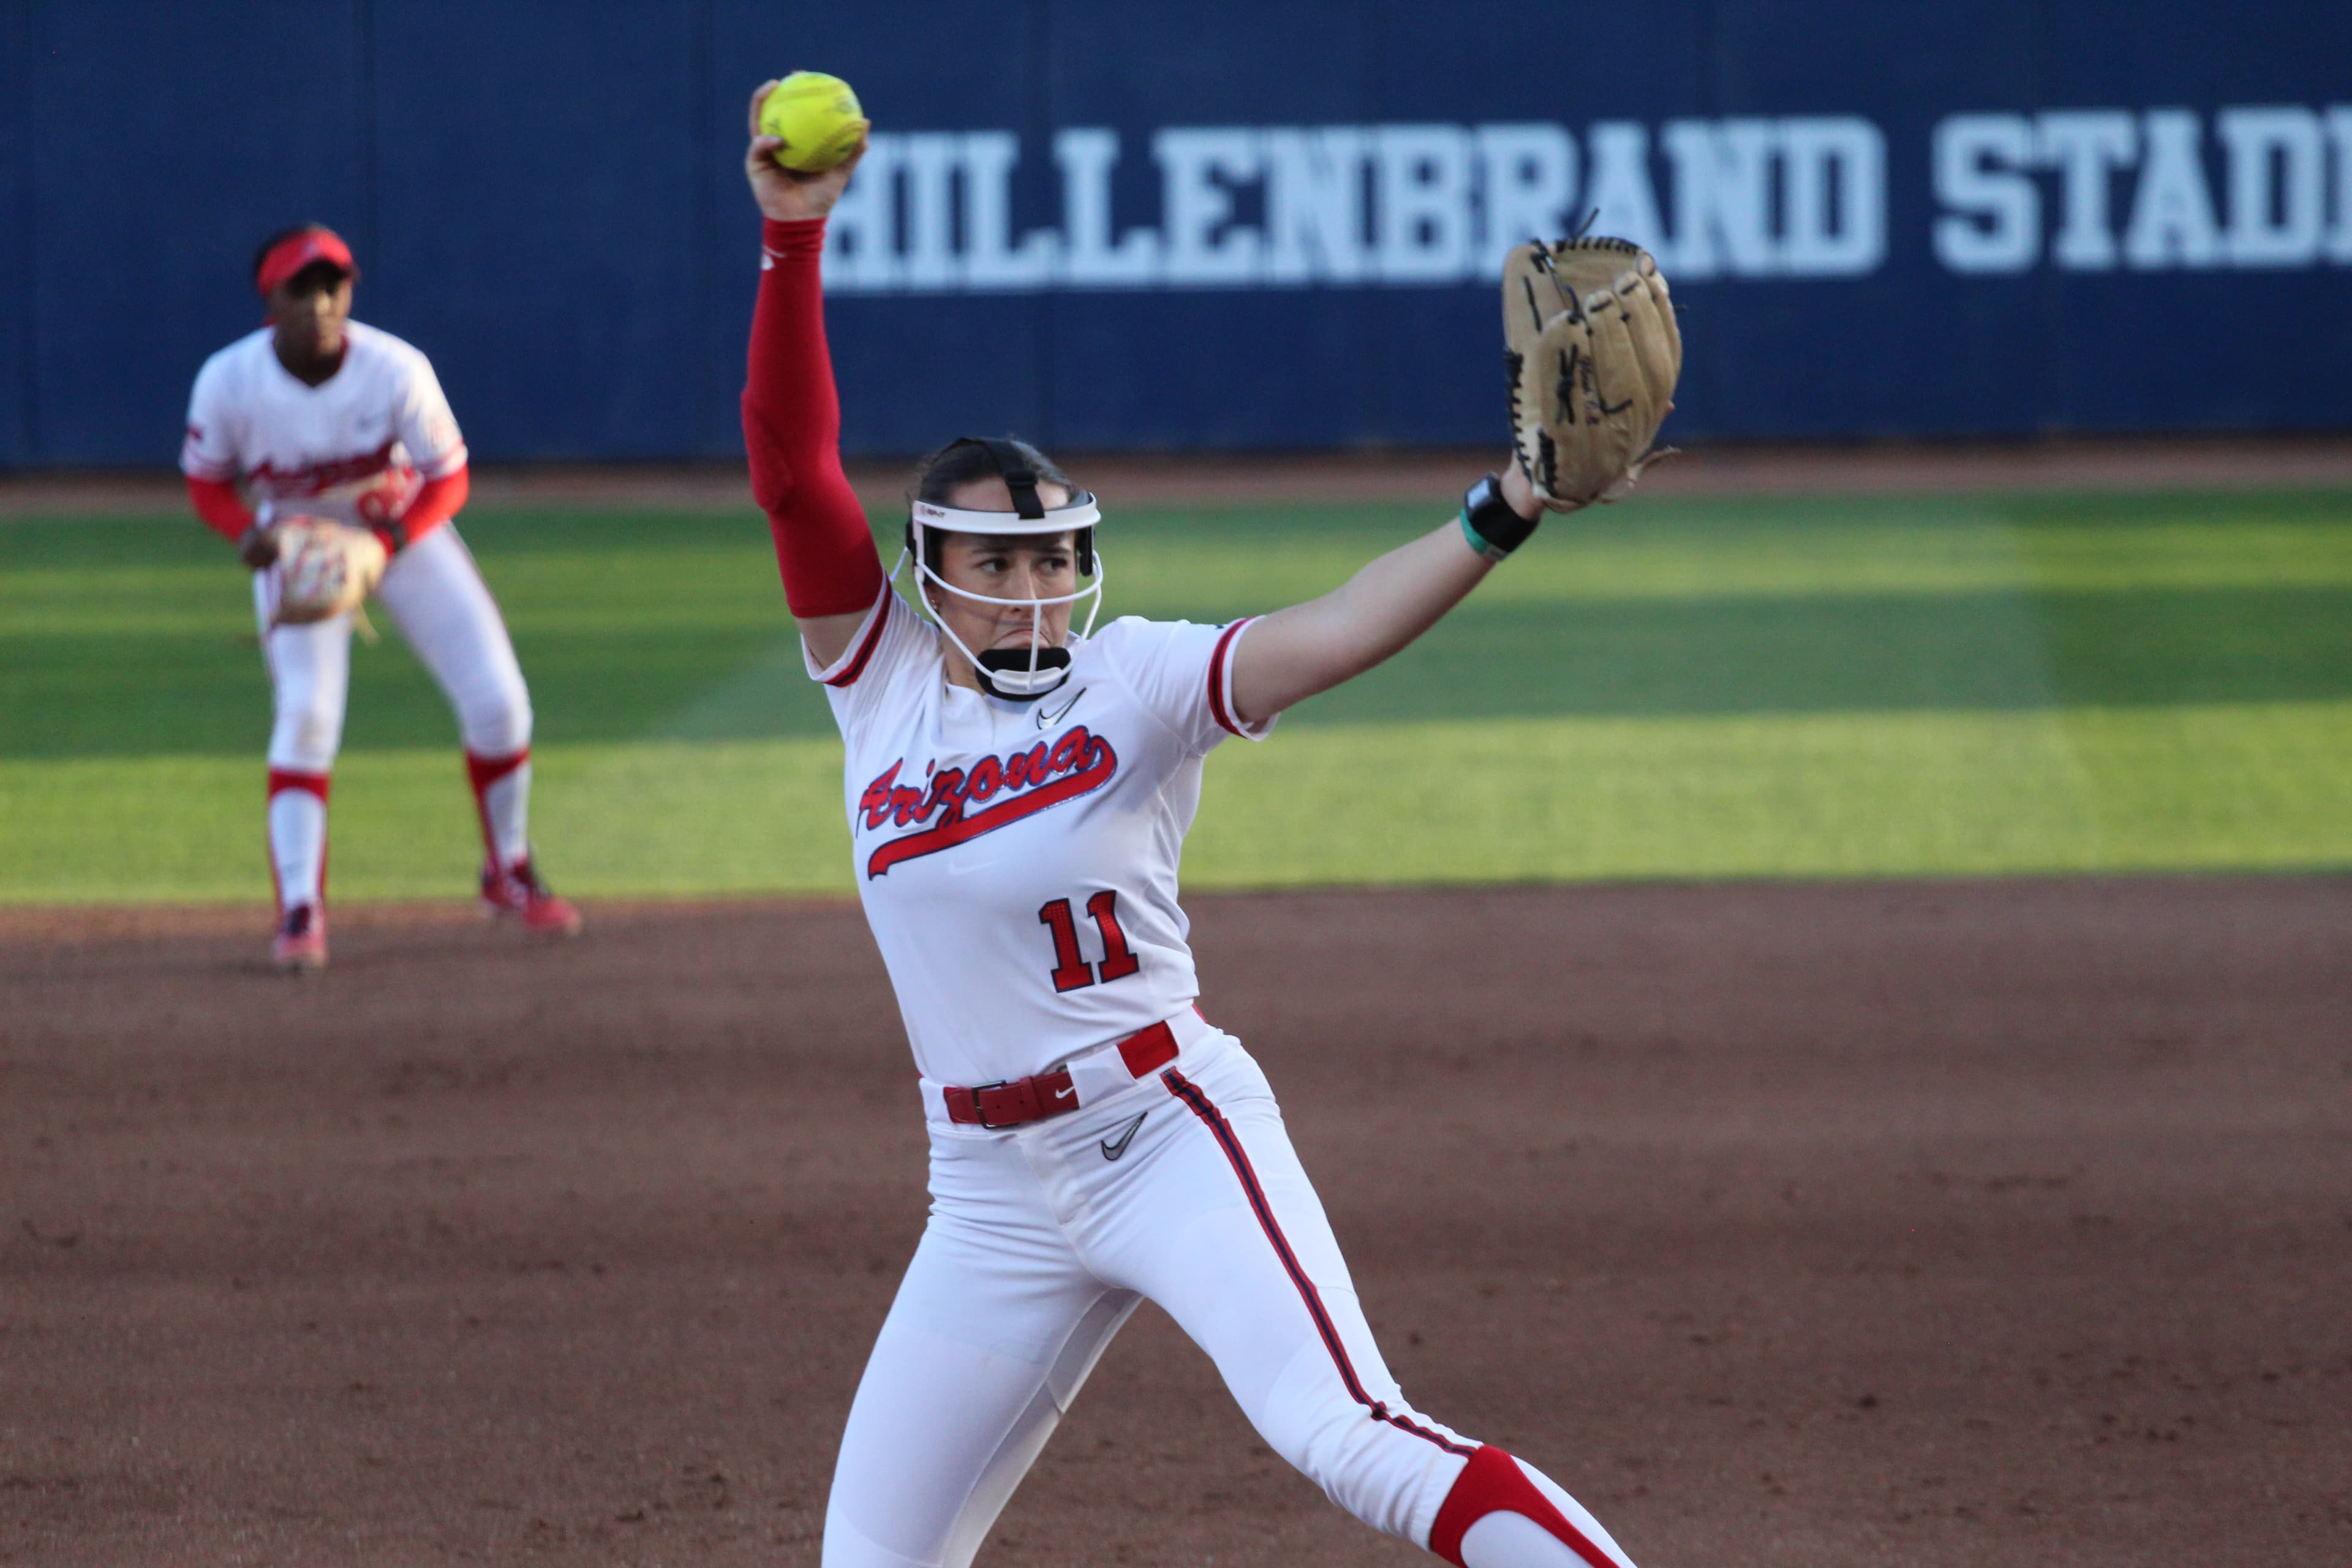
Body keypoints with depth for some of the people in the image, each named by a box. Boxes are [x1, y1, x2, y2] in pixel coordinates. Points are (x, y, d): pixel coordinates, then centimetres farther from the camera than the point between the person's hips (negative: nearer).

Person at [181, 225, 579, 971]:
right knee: (306, 714, -20)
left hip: (404, 530, 1)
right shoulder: (228, 383, -24)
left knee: (497, 699, -4)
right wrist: (247, 534, -28)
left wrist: (394, 540, -33)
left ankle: (509, 876, 18)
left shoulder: (397, 371, -26)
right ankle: (299, 910, -17)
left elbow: (449, 479, -14)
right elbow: (207, 482, -7)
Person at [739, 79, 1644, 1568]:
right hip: (993, 1192, 5)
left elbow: (1324, 639, -19)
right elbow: (792, 465, -3)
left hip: (1168, 1130, -5)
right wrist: (792, 241, -12)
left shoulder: (1137, 681, -4)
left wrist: (1506, 509, -33)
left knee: (1344, 1435, -24)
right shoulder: (885, 678, 6)